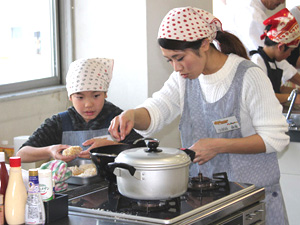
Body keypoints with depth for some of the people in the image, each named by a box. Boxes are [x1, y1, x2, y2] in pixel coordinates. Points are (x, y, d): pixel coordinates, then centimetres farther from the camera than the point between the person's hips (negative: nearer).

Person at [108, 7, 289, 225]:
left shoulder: (249, 76, -15)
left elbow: (275, 137, -16)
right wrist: (131, 115, -32)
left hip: (253, 194, -5)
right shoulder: (184, 78, 4)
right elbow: (154, 112, -8)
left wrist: (217, 146, -23)